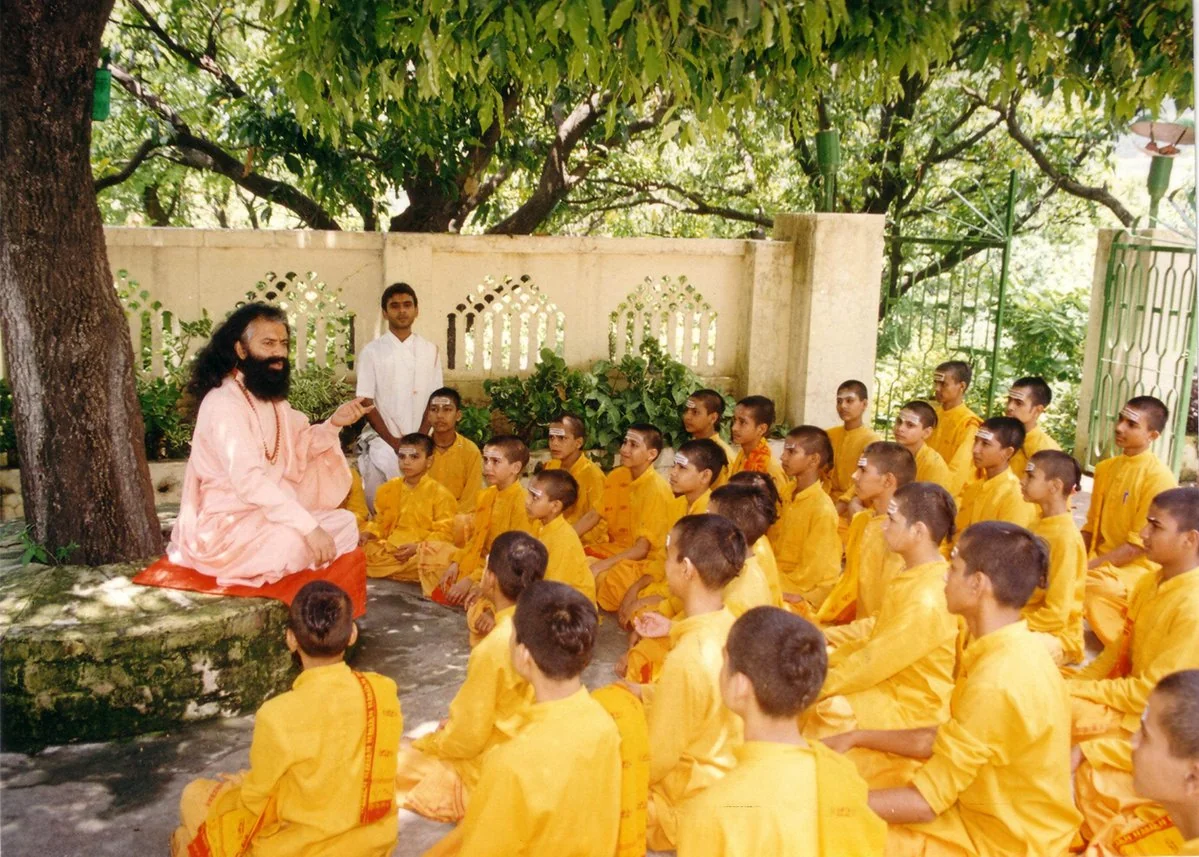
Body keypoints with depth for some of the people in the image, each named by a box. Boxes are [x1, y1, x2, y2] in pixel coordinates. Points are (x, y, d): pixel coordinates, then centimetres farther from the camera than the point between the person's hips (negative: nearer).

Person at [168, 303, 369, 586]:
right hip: (226, 525, -9)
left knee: (345, 523, 3)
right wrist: (310, 526, -34)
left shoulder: (272, 397, 12)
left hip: (267, 514, 9)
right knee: (299, 540, -30)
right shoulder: (224, 403, -20)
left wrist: (333, 424, -5)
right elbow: (249, 481, -30)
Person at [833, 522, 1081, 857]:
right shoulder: (1013, 649, -1)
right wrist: (856, 738, 7)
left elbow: (925, 803, -25)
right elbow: (943, 740, 10)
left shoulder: (996, 684, -30)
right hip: (1005, 819, 9)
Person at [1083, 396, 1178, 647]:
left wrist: (1087, 567, -18)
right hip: (1099, 564, 7)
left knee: (1089, 587, -32)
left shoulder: (1159, 477, -14)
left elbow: (1139, 544, -16)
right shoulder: (1105, 468, 9)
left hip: (1136, 568, -7)